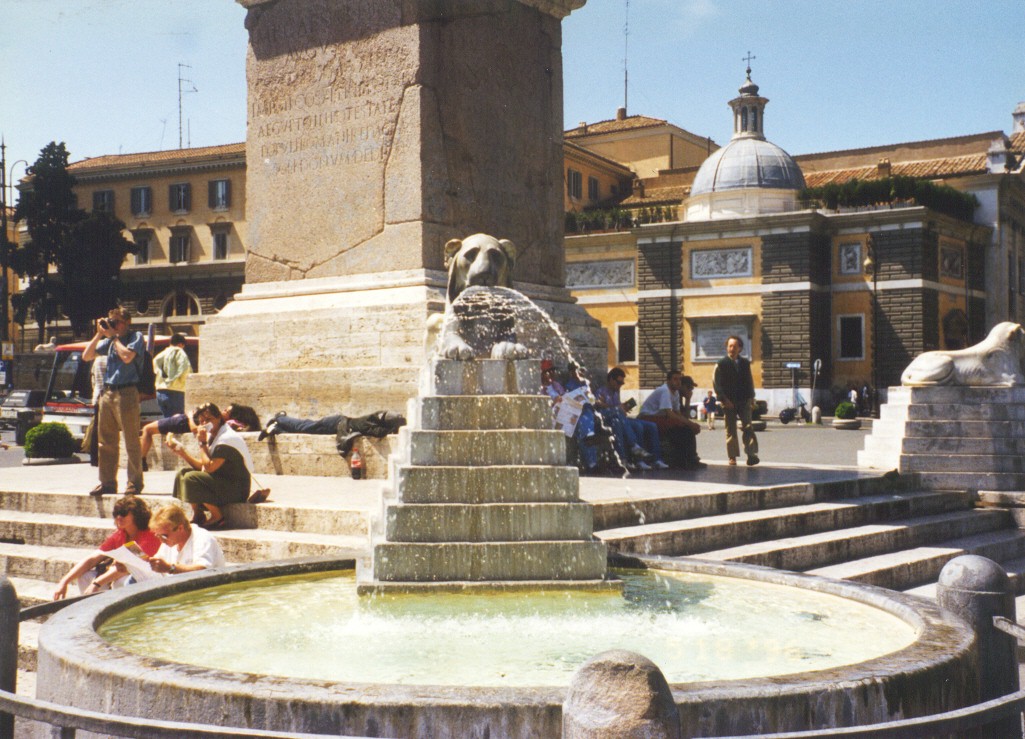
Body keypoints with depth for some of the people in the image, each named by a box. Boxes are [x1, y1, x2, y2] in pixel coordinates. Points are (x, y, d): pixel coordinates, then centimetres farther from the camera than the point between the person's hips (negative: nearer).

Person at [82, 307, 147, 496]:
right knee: (105, 441, 8)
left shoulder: (136, 337, 1)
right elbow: (86, 356, 18)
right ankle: (107, 483, 13)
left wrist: (114, 336, -6)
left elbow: (127, 356, -17)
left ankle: (135, 483, -2)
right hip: (107, 392, 7)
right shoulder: (109, 341, 18)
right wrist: (99, 334, 9)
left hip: (126, 393, -7)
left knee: (131, 441, -5)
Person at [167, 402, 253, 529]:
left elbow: (209, 467, -24)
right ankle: (198, 515, 9)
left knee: (191, 478, -24)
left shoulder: (228, 438, -19)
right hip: (222, 483, 10)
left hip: (236, 489, -10)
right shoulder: (212, 437, 11)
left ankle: (218, 517, -12)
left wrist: (202, 443, -16)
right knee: (182, 474, 8)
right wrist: (181, 452, 2)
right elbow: (203, 466, 10)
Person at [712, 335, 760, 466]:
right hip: (729, 402, -2)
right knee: (730, 430, 2)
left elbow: (749, 381, 17)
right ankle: (732, 457, 7)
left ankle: (751, 454, -13)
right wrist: (724, 399, -12)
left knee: (748, 427, -9)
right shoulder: (721, 364, 0)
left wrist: (751, 397, 7)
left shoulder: (745, 363, 11)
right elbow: (716, 383, -4)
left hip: (744, 401, 2)